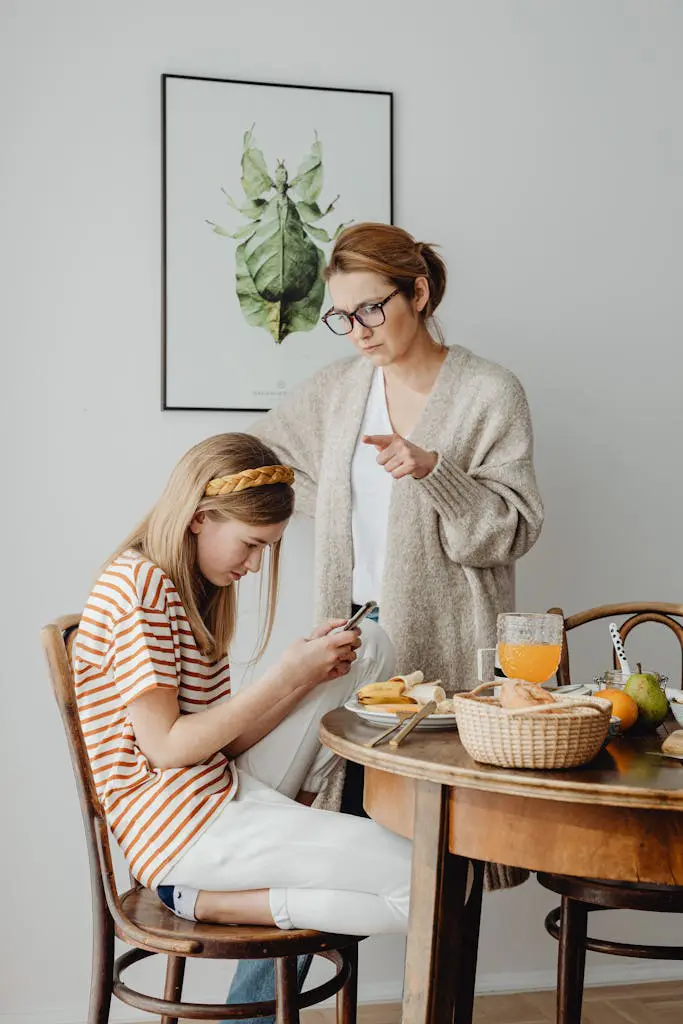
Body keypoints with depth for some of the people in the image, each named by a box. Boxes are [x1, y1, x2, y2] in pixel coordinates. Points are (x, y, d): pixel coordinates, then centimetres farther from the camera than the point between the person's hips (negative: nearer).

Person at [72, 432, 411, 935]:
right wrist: (285, 676, -16)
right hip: (180, 827, -10)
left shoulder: (194, 588, 16)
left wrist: (312, 671, -4)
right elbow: (166, 747, -18)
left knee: (370, 646, 11)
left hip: (226, 790, 10)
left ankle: (298, 820, 4)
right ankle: (202, 899, -8)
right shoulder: (140, 584, -14)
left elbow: (224, 739, 10)